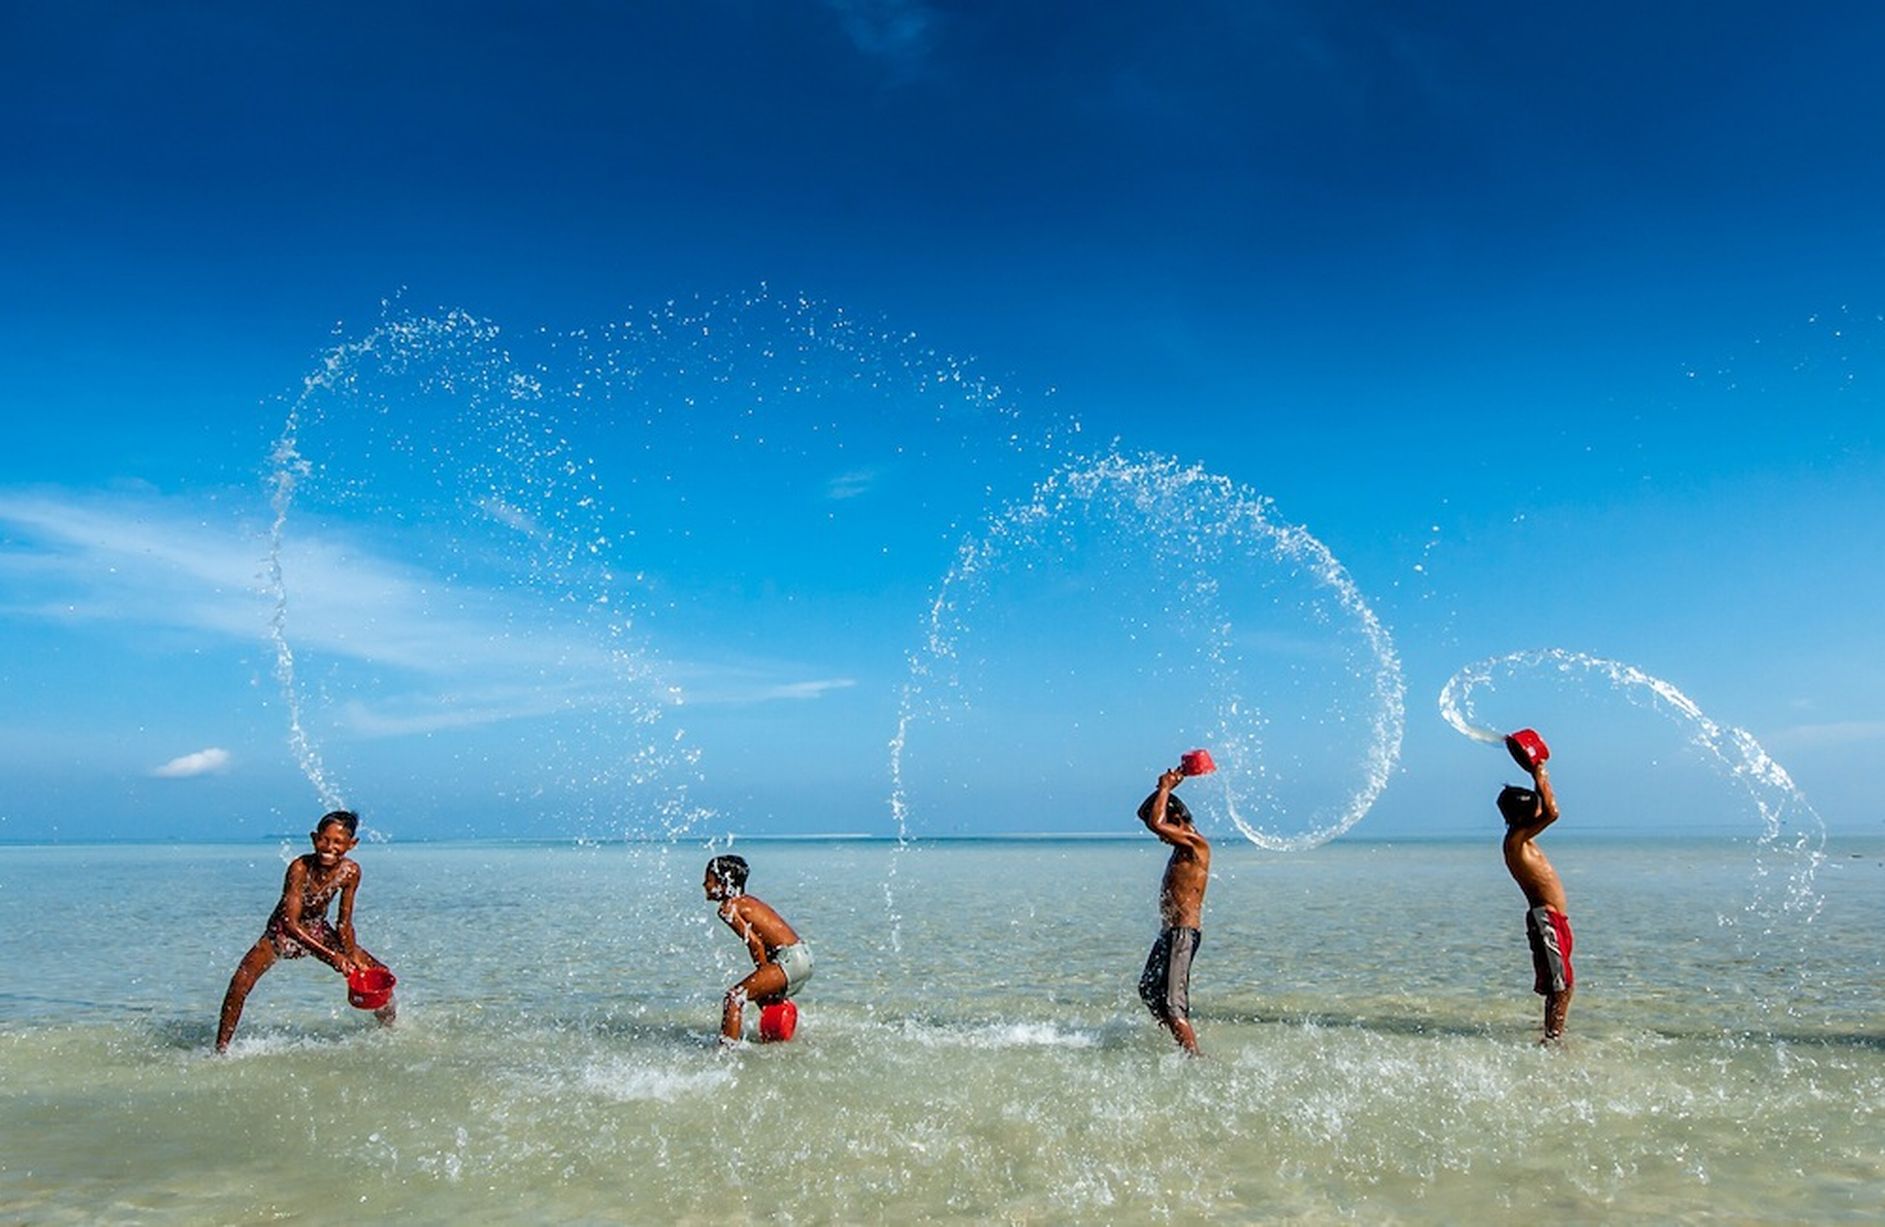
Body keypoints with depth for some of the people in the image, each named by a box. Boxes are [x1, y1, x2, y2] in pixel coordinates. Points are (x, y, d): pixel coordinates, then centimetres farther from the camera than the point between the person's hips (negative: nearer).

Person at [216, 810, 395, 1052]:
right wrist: (332, 955, -36)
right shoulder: (300, 868, -31)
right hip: (283, 931, -4)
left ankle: (391, 1030, 25)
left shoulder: (350, 872, -18)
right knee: (240, 982, -26)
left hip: (318, 931, 4)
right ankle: (221, 1049, -7)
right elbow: (291, 923, -32)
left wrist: (352, 954, -19)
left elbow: (344, 923, -7)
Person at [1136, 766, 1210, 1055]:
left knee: (1173, 1004, -14)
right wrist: (1167, 787, 14)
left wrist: (1165, 789, -12)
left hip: (1184, 932, -11)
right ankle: (1183, 1047, 24)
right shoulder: (1183, 844, 15)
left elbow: (1155, 823, -25)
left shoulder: (1196, 844, -13)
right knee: (1149, 990, 18)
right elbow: (1148, 817, 25)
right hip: (1170, 932, 11)